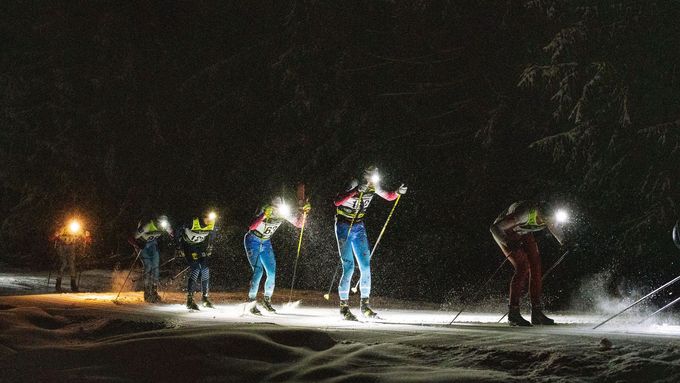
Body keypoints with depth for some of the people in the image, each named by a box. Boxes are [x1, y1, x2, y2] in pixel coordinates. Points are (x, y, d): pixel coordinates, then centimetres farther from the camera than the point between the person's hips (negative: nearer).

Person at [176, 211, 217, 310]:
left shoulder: (211, 227, -13)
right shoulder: (193, 223, -28)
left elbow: (211, 236, 12)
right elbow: (179, 231, -13)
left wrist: (209, 248, 9)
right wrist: (180, 247, -10)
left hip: (200, 248, 5)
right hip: (188, 247, -5)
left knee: (205, 270, -8)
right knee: (195, 270, -21)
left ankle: (205, 298, 5)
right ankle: (189, 299, -18)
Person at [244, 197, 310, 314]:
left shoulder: (284, 213, -14)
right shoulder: (265, 211, -29)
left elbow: (298, 224, -5)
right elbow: (251, 227, -43)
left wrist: (302, 212, -22)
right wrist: (263, 216, -57)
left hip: (266, 243, 6)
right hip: (252, 242, -6)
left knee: (272, 273, -2)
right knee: (258, 271, -20)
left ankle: (267, 300, 17)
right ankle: (252, 303, -15)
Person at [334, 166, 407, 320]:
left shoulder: (373, 187, -5)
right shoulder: (352, 185, -24)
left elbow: (388, 196, 13)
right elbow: (337, 202, -39)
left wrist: (398, 192, -7)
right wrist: (356, 191, -47)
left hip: (358, 227, 6)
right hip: (344, 226, -6)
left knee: (366, 266, -1)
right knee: (348, 267, -12)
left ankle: (365, 304, 8)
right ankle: (344, 306, -3)